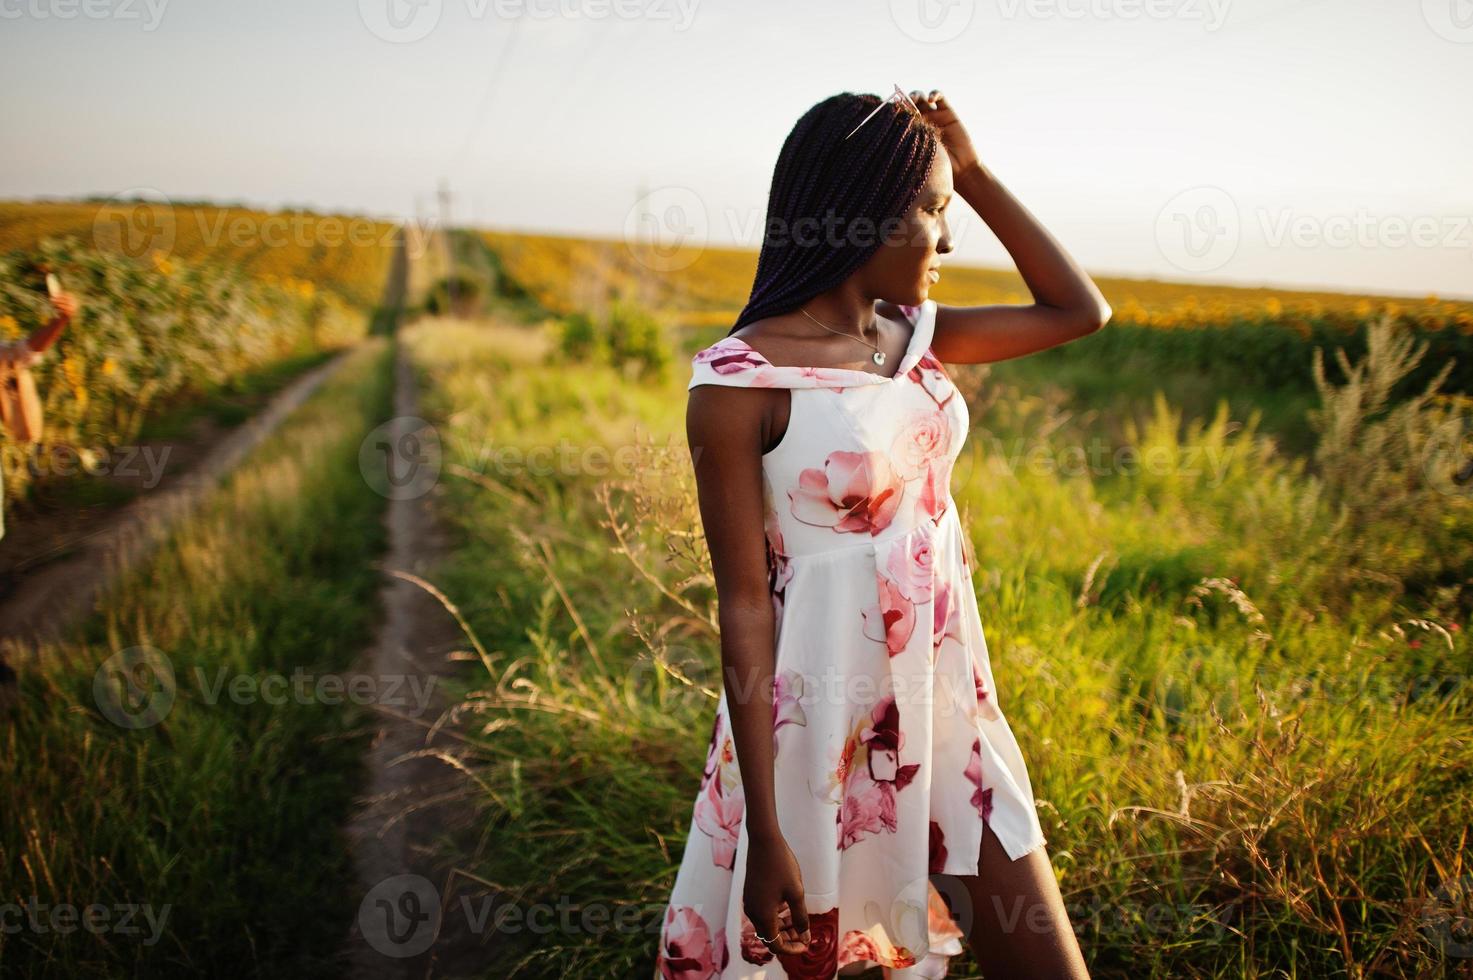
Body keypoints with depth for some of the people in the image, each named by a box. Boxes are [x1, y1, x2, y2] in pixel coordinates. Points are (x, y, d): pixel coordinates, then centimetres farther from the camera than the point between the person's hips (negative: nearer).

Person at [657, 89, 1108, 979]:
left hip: (949, 698, 6)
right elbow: (745, 605, -16)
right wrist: (762, 834, -15)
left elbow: (1082, 312, 13)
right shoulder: (741, 380, -16)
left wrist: (975, 171, 5)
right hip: (822, 718, -6)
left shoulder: (912, 337, 4)